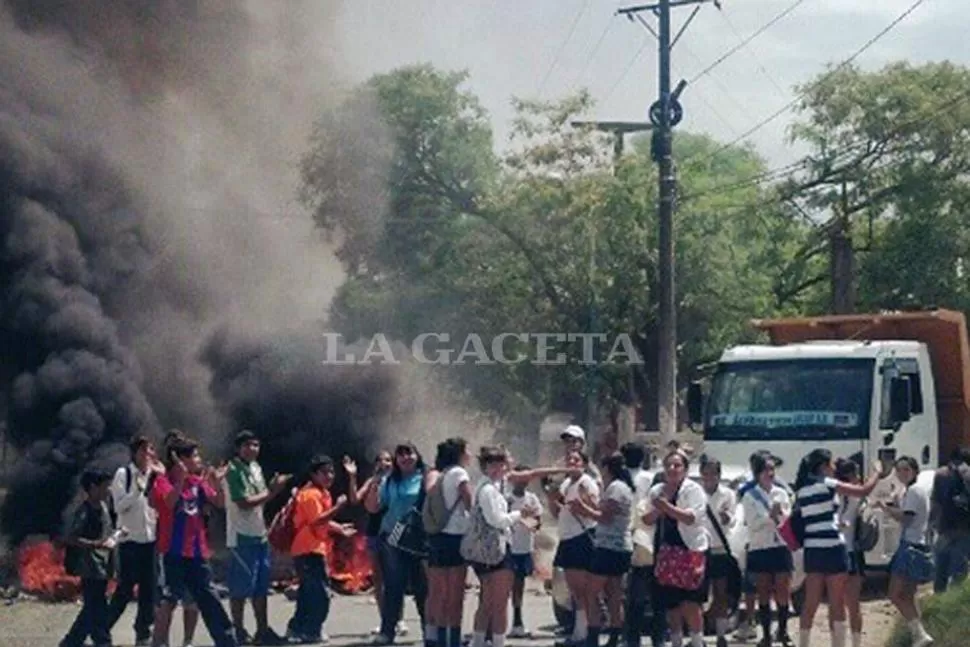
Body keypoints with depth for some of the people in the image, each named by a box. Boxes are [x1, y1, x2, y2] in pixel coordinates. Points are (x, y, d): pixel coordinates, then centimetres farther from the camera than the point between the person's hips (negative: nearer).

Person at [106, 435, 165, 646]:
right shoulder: (123, 474, -4)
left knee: (149, 588, 5)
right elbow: (119, 506, -9)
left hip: (151, 538, 4)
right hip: (130, 539, -4)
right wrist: (138, 489, -19)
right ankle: (102, 629, 6)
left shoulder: (156, 475, 6)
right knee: (125, 589, -4)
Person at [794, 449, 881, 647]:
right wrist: (877, 471, 7)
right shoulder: (826, 484, -8)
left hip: (812, 549, 6)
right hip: (832, 548, -6)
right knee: (837, 604, 2)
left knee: (811, 604, 8)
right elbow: (864, 490, -7)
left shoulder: (802, 489, 12)